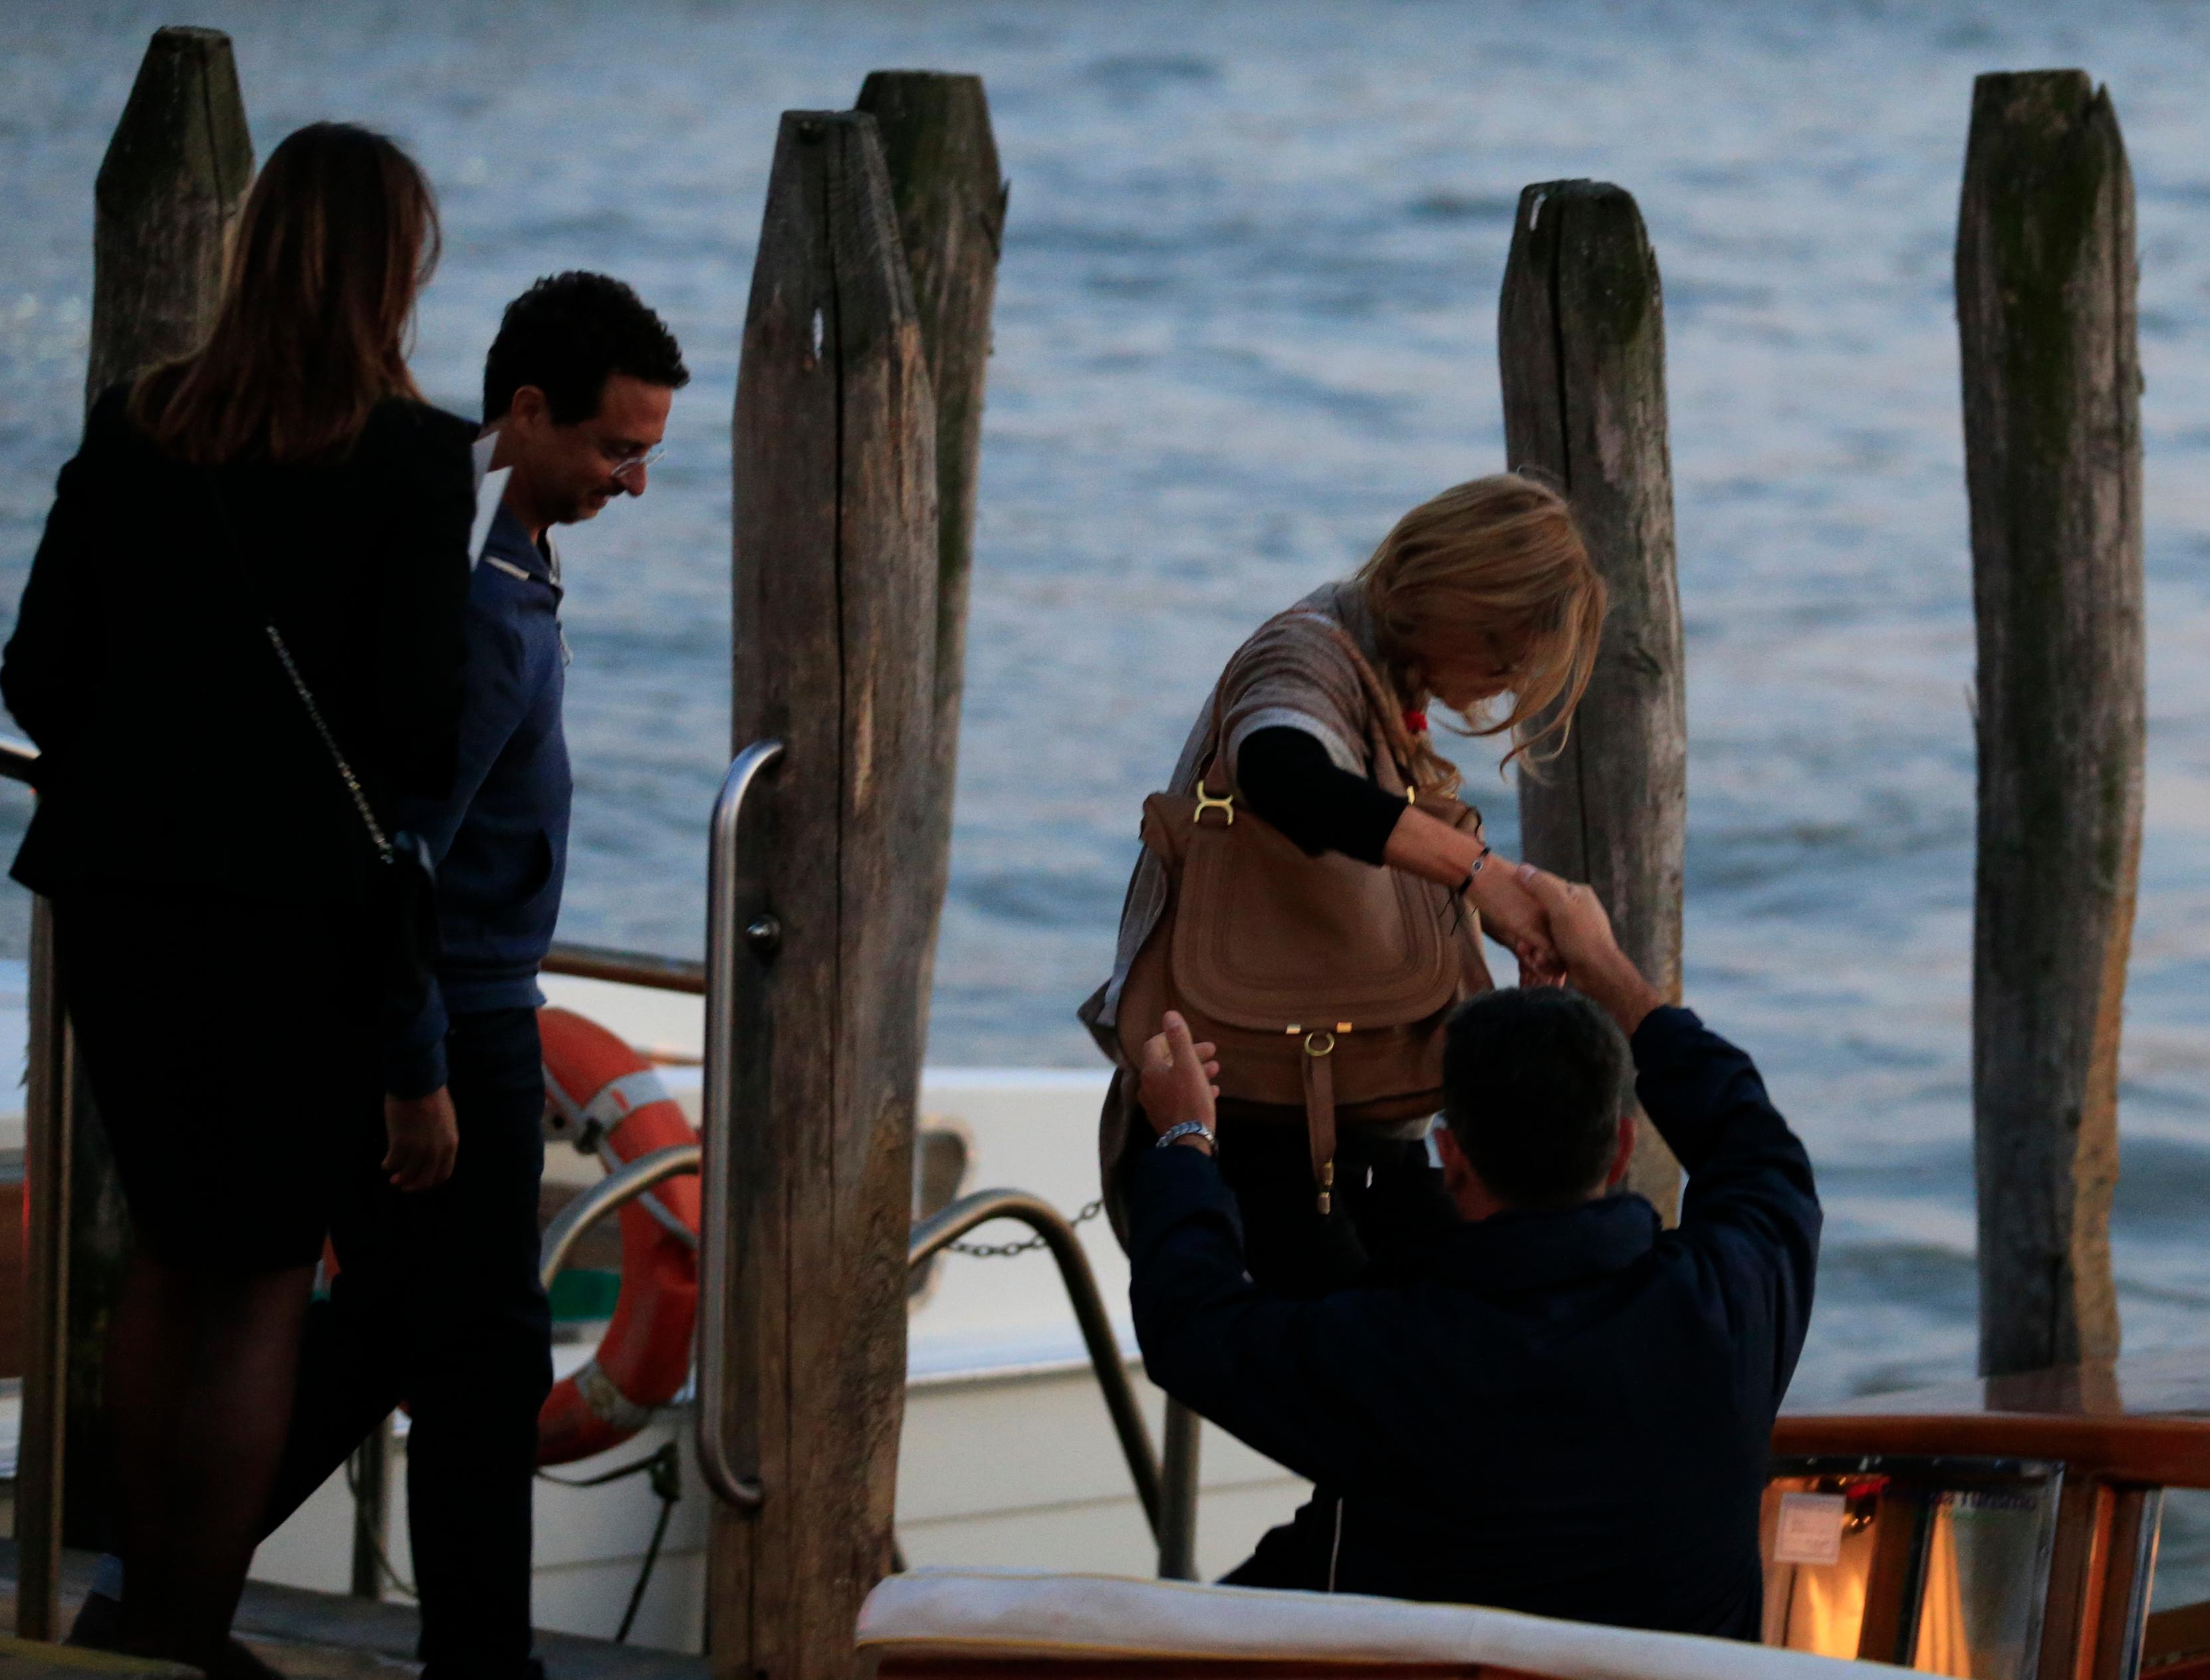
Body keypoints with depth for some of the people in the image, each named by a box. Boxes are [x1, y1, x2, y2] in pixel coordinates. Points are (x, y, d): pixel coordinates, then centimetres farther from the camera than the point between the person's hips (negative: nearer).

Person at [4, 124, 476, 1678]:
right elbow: (421, 716, -13)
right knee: (265, 1273, 6)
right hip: (299, 908, -4)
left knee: (173, 1247, 19)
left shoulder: (135, 426, 3)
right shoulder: (412, 458, -10)